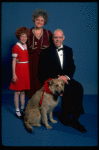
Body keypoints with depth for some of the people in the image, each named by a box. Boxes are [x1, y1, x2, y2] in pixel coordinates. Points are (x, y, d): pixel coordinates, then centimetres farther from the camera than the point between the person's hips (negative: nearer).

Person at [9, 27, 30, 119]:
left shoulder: (27, 47, 9)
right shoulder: (16, 47, -8)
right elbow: (14, 62, -8)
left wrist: (29, 71, 10)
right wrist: (14, 74, -12)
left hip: (26, 70, 6)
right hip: (19, 70, -5)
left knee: (23, 91, 13)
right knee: (17, 92, 2)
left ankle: (22, 109, 25)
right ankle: (17, 111, 12)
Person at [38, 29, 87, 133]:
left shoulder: (69, 50, 14)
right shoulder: (46, 52, 0)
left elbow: (72, 67, 11)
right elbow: (43, 70, -7)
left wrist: (66, 76, -10)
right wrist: (57, 77, -18)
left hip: (65, 78, 4)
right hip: (51, 79, -4)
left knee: (79, 88, -25)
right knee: (67, 90, -30)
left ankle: (75, 118, -15)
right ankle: (64, 117, -11)